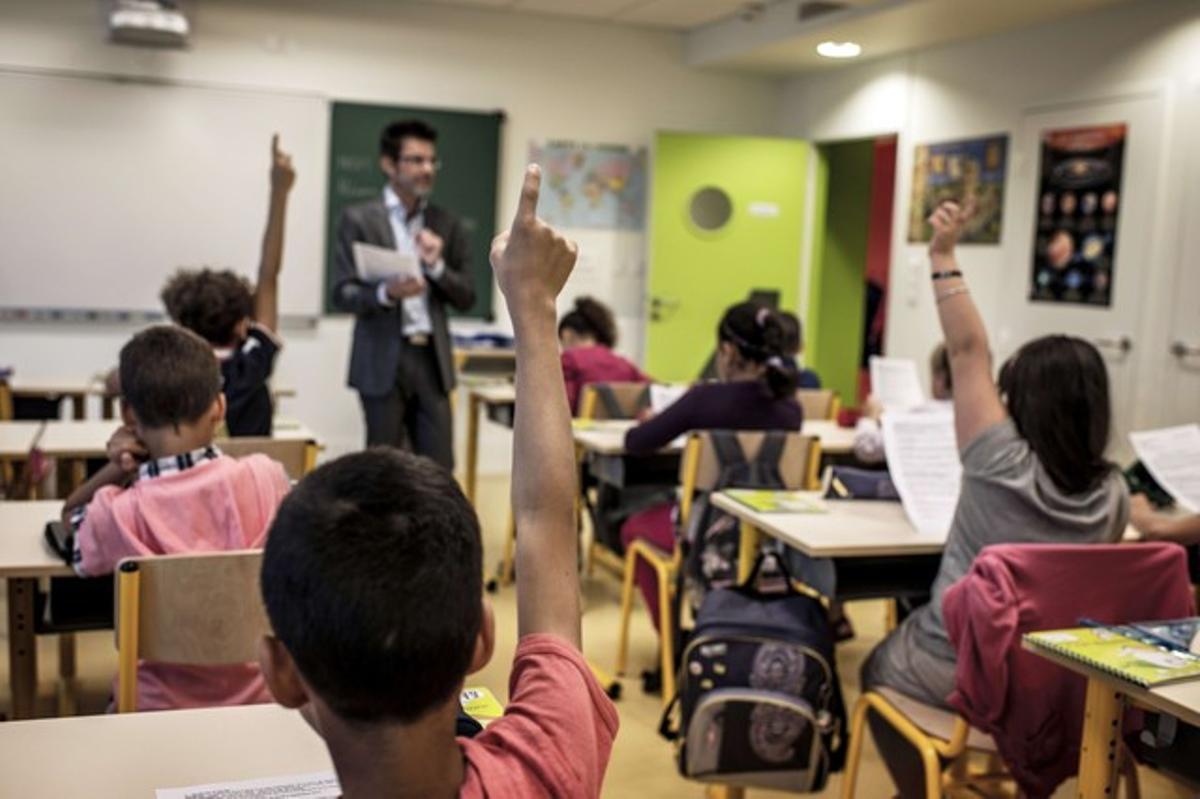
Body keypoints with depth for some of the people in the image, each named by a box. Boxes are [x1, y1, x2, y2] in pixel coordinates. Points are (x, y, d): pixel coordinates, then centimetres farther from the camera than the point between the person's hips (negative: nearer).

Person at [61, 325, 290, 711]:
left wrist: (115, 471, -7)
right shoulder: (266, 479, -16)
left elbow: (70, 517, 7)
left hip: (159, 705, -1)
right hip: (257, 695, 2)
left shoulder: (119, 514, -20)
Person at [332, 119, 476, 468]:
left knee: (439, 467, 3)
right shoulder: (359, 219, 0)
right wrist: (385, 292, -24)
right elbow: (343, 294, -5)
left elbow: (466, 298, 8)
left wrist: (437, 267, -10)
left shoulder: (447, 224, 10)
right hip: (382, 360, -3)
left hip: (432, 359, 3)